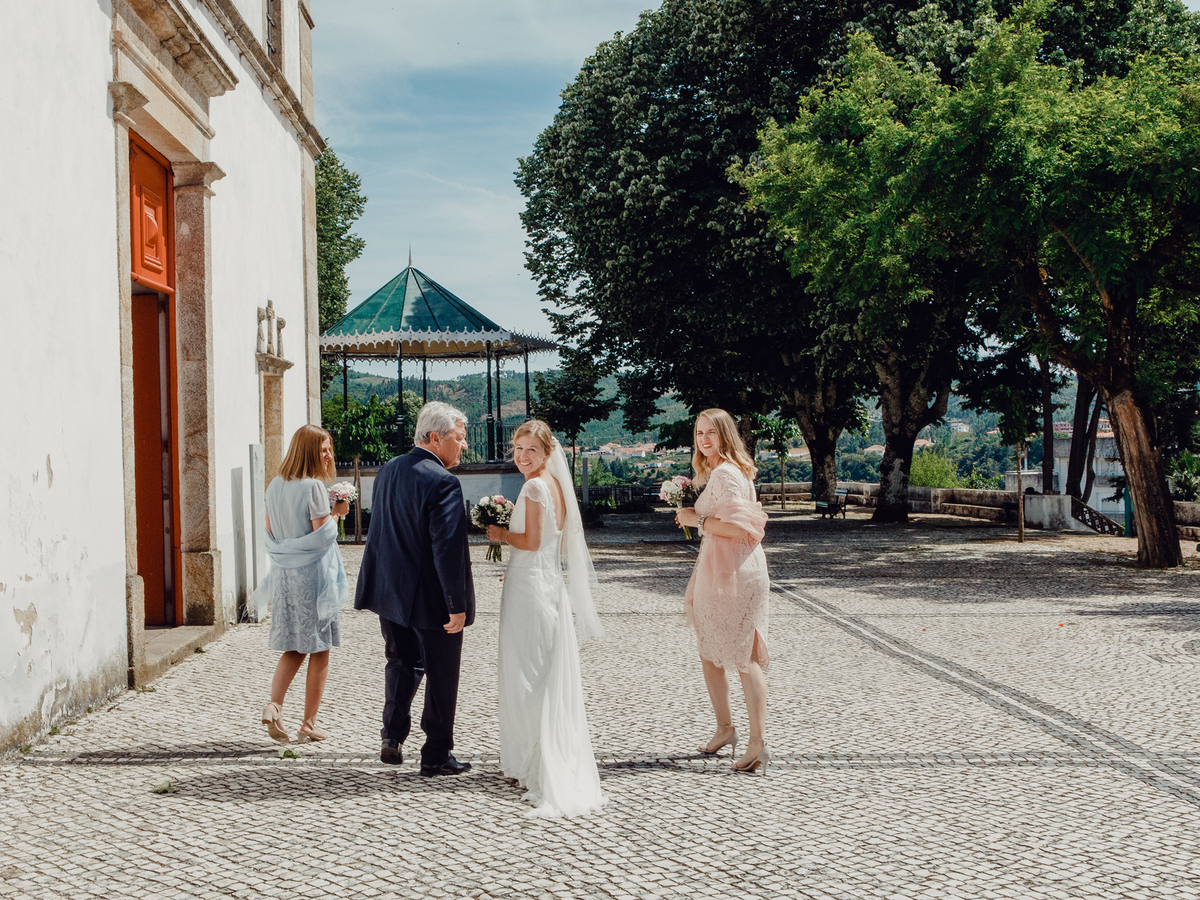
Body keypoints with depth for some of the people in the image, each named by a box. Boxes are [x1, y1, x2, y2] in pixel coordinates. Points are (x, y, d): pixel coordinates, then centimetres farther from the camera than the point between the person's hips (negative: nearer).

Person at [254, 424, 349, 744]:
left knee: (293, 649, 15)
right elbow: (323, 535, -16)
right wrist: (336, 513, -1)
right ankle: (309, 724, 7)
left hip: (283, 573, 6)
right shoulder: (314, 486, -15)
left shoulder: (275, 486, 7)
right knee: (319, 651, 4)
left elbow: (270, 531, 11)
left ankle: (274, 705, -5)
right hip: (313, 574, -6)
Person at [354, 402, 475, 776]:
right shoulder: (442, 482, -21)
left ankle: (392, 737, 17)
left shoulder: (388, 470, 5)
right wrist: (458, 604, -22)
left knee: (401, 661, 24)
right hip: (431, 599, -7)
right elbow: (448, 548, -25)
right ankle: (437, 755, 15)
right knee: (441, 676, 7)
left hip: (391, 591, 7)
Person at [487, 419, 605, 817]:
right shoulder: (555, 485, 12)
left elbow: (531, 541, -20)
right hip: (550, 582, 9)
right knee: (549, 676, 12)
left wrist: (501, 534, -5)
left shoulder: (535, 487, -16)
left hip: (530, 586, -9)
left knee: (527, 675, -1)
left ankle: (533, 765, 5)